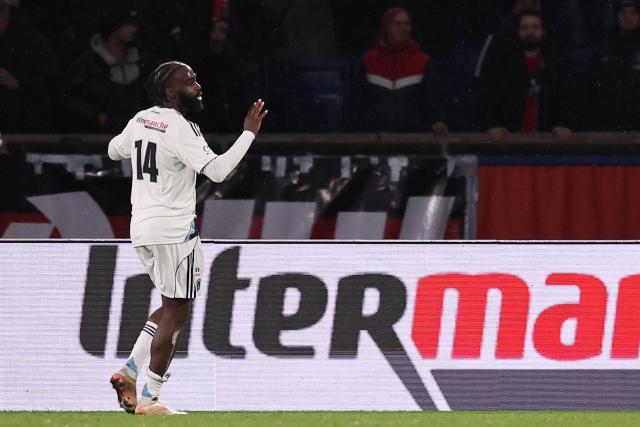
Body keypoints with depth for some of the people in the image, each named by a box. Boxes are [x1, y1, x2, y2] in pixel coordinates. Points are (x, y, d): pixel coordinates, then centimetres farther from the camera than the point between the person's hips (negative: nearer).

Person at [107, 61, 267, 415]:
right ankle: (149, 399, -1)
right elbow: (217, 170, -24)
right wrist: (249, 133, -18)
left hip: (142, 227, 8)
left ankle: (130, 370, 10)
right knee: (175, 314, -2)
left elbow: (114, 150, 26)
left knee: (172, 307, 20)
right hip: (173, 229, -8)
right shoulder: (180, 128, -16)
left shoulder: (140, 120, 8)